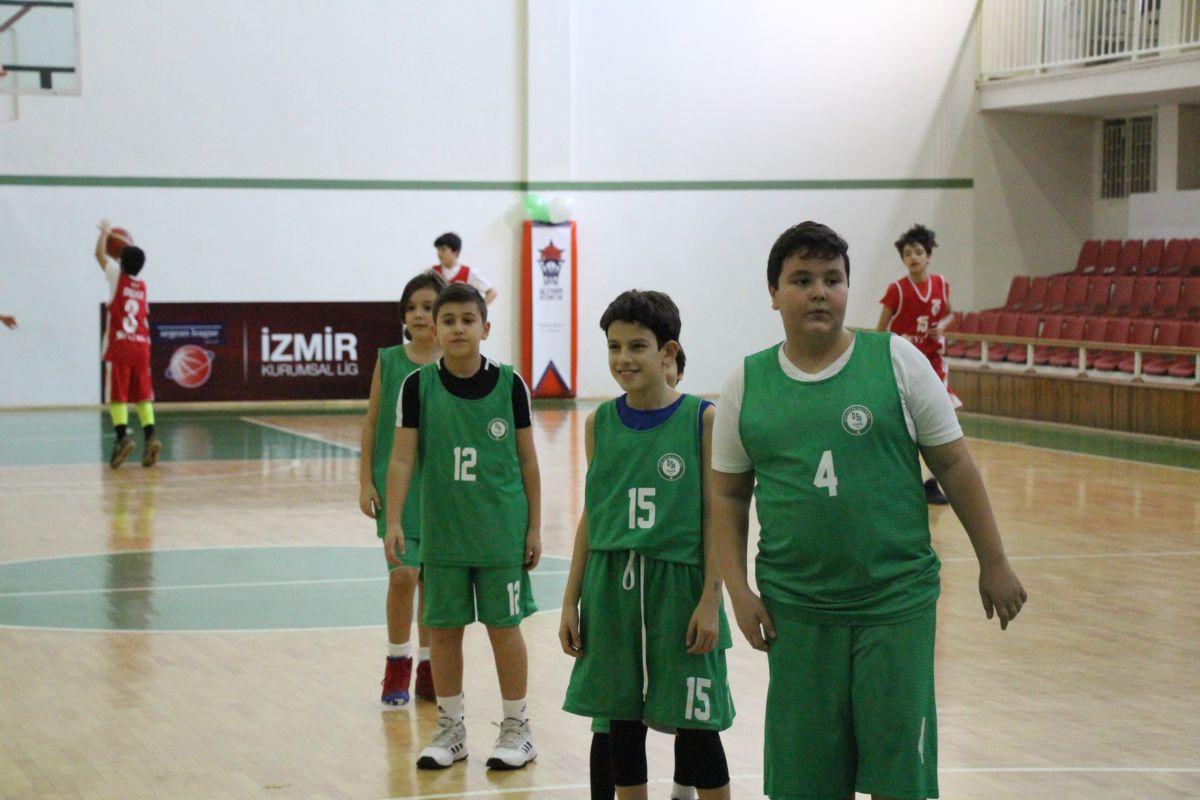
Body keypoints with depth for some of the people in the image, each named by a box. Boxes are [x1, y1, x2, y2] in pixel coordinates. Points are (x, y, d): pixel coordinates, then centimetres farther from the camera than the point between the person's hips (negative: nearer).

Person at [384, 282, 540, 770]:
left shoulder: (509, 384, -5)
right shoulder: (418, 386, -5)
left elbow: (527, 460, 1)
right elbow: (402, 458, -6)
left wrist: (534, 527, 2)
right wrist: (394, 522, -15)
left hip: (502, 530, -1)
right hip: (442, 530, 1)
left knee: (504, 625, 5)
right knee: (443, 628, 8)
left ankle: (516, 729, 18)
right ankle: (450, 730, 23)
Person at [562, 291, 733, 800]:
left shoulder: (702, 419, -6)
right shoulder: (600, 423, 4)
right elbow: (591, 515, 9)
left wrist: (710, 600, -10)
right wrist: (572, 601, 8)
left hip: (679, 585, -4)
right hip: (611, 586, 4)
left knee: (695, 725, 3)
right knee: (620, 720, 10)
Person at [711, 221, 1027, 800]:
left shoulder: (896, 360, -1)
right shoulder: (746, 384, 4)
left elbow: (953, 464, 3)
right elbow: (729, 493, 10)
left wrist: (993, 564, 4)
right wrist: (738, 589, 2)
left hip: (897, 603, -1)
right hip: (795, 612, 2)